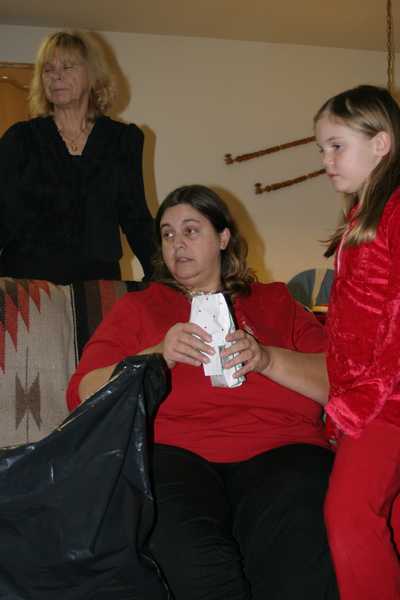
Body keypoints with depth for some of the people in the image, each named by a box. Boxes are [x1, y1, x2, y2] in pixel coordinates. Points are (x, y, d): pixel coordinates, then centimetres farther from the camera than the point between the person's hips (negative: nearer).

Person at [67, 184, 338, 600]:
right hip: (170, 452, 0)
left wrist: (267, 359, -8)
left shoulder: (275, 302, 22)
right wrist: (158, 357, -6)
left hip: (278, 451, 1)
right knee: (194, 564, -33)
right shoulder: (137, 308, 22)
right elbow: (83, 395, 8)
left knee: (303, 557, -33)